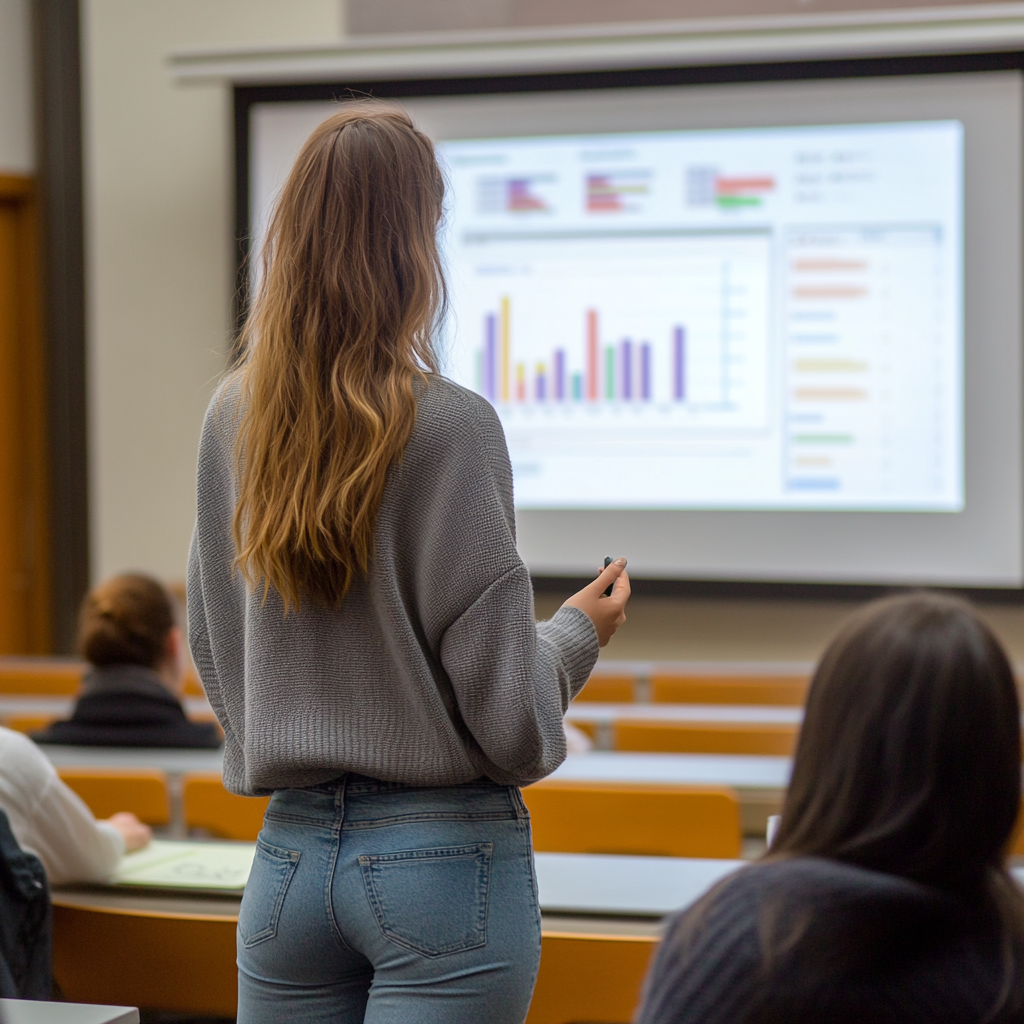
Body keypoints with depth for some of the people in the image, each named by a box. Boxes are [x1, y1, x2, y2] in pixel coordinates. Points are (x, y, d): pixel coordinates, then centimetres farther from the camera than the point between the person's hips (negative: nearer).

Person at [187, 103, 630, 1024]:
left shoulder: (232, 419, 2)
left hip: (289, 851, 5)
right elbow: (507, 715, -12)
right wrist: (580, 632, 7)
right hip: (444, 855, -5)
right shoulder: (450, 427, -14)